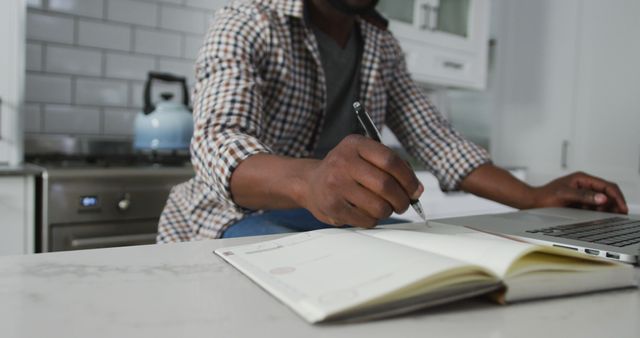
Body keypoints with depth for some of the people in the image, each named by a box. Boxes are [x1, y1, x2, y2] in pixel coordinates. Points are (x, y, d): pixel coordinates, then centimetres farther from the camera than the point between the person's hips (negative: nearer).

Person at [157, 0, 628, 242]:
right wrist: (308, 180, -52)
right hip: (243, 218, -5)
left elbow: (435, 140, 4)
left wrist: (533, 198, -10)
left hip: (340, 214, 6)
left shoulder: (382, 44, 7)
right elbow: (218, 144, -29)